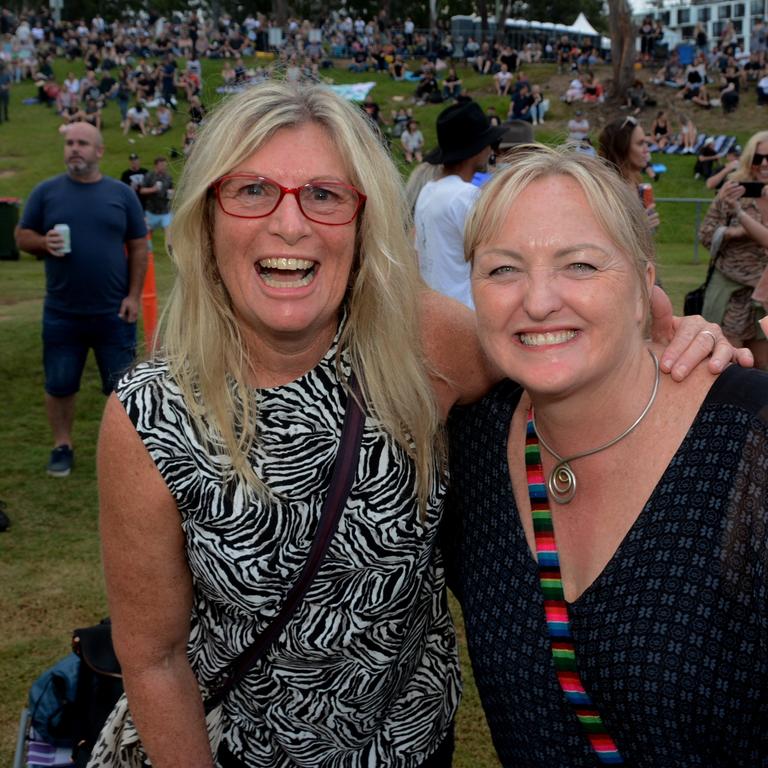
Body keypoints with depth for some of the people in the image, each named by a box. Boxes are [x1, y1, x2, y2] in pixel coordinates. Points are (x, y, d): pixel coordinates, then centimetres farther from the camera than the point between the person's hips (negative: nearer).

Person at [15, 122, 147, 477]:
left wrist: (133, 295, -3)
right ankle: (62, 445, 26)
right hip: (61, 313, 1)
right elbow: (22, 235, 5)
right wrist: (43, 243, -18)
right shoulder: (46, 191, 1)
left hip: (113, 312, 0)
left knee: (121, 385, 8)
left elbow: (138, 247, 4)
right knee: (59, 385, 9)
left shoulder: (121, 194, 2)